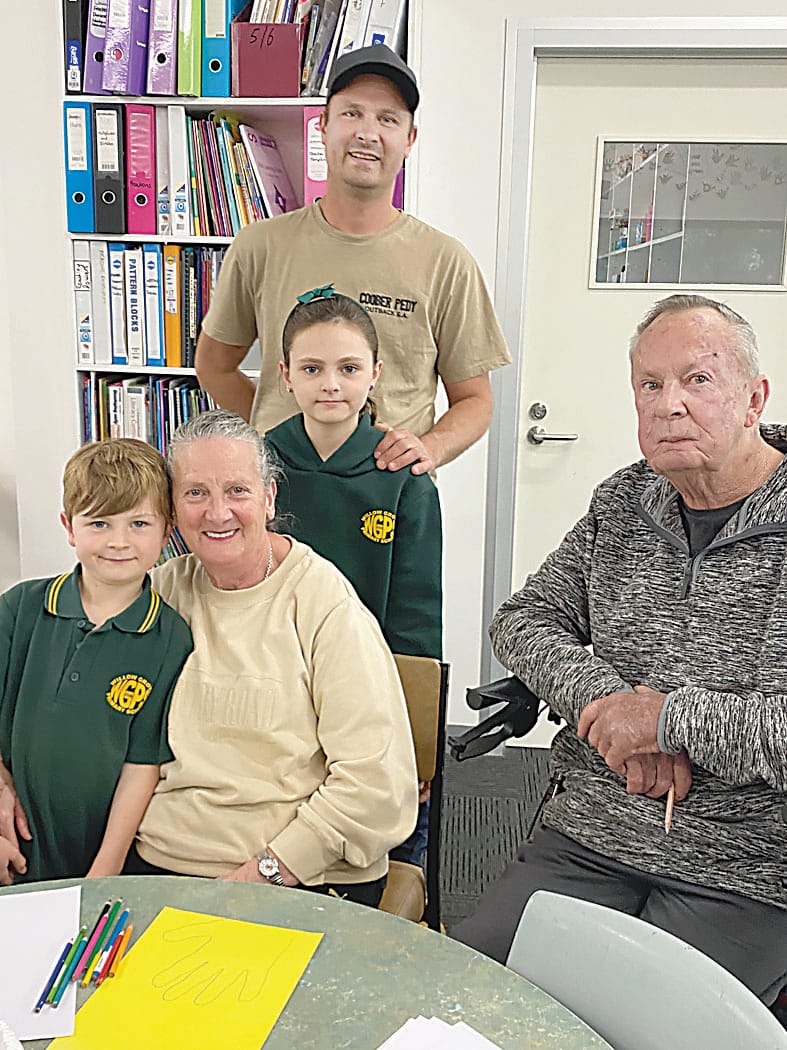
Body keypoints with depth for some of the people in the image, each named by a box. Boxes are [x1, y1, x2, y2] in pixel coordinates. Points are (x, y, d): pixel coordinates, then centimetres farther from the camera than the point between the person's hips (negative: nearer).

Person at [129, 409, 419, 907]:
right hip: (156, 859, 5)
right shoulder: (166, 587, 7)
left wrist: (265, 872, -16)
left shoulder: (326, 603, -10)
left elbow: (375, 781, -15)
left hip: (304, 876, -4)